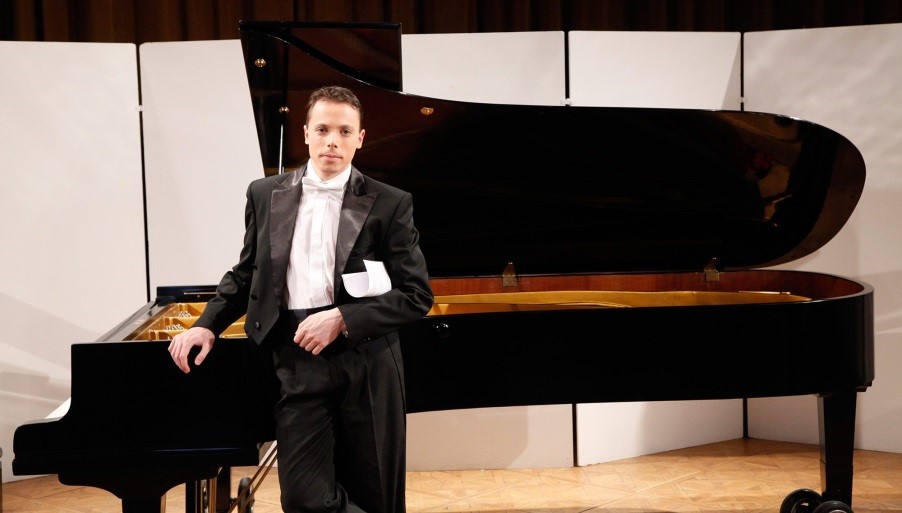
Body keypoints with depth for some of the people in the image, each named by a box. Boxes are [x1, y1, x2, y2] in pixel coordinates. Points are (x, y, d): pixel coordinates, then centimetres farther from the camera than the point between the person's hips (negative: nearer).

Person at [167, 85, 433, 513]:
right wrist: (207, 326, 3)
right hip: (296, 361, 2)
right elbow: (246, 275, 18)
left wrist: (342, 319, -15)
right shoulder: (266, 195, 8)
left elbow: (417, 295, -5)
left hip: (365, 365, -1)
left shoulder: (389, 204, -1)